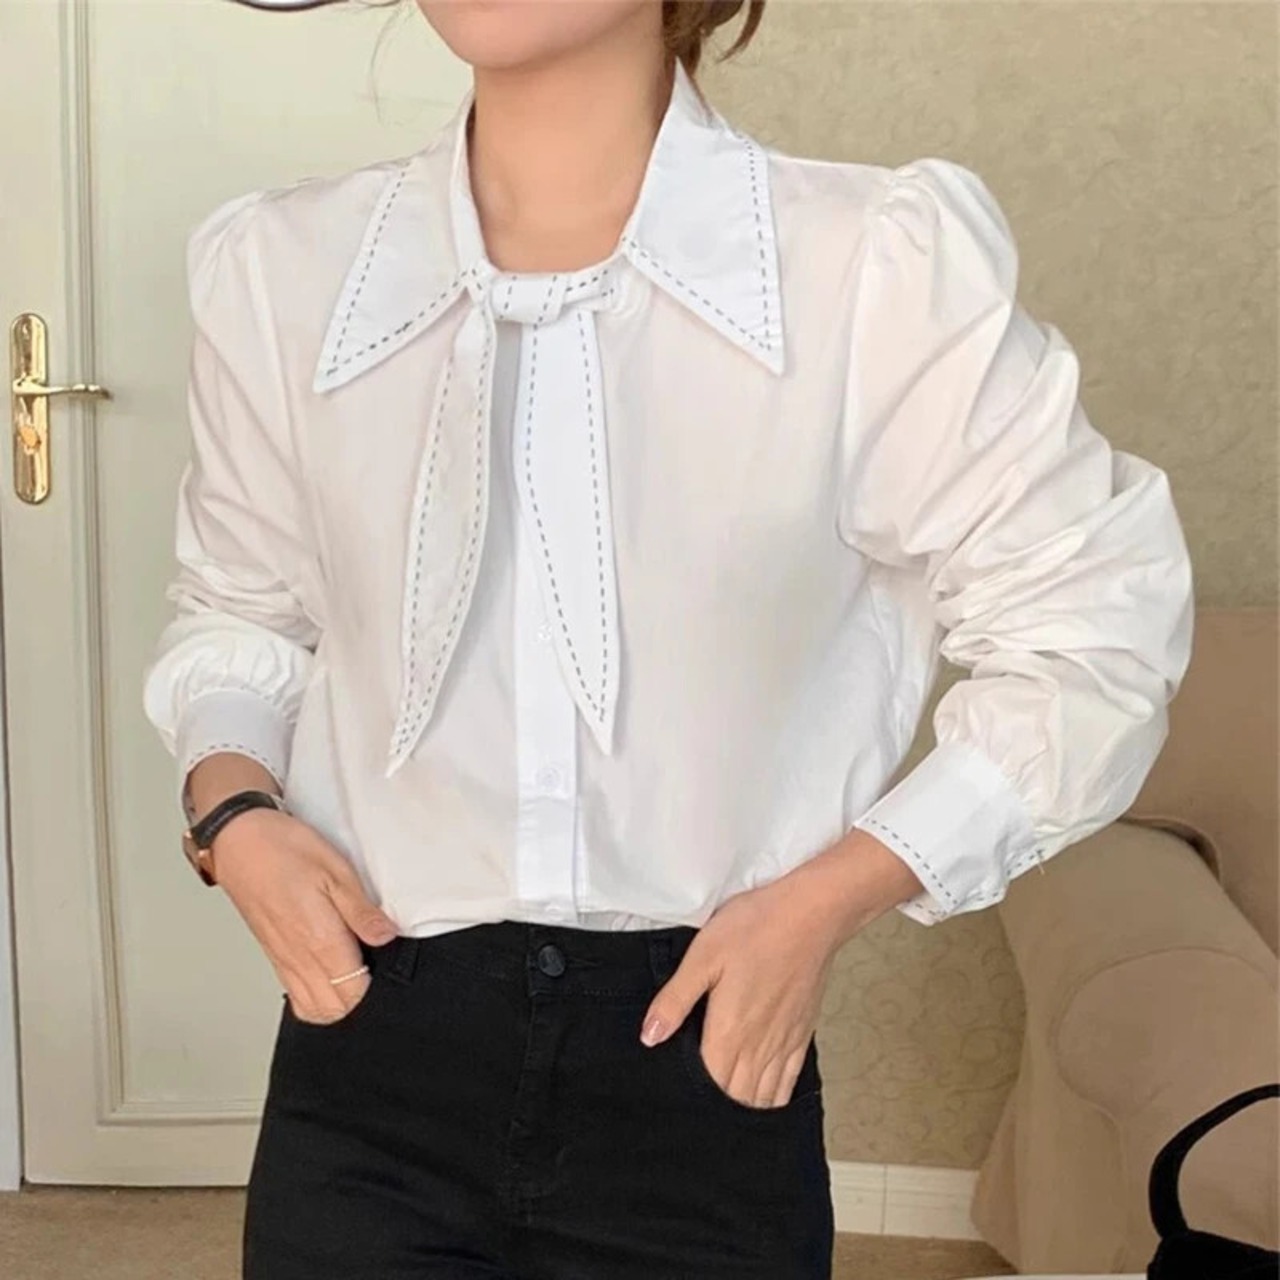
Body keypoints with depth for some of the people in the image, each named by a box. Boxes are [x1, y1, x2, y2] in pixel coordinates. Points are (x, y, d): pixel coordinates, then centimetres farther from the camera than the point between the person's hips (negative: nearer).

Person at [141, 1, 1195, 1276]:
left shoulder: (882, 264, -15)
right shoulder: (278, 266, -5)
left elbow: (1092, 632, -3)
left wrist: (827, 896, -10)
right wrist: (231, 808, -5)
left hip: (703, 1057, -1)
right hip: (373, 1062, 2)